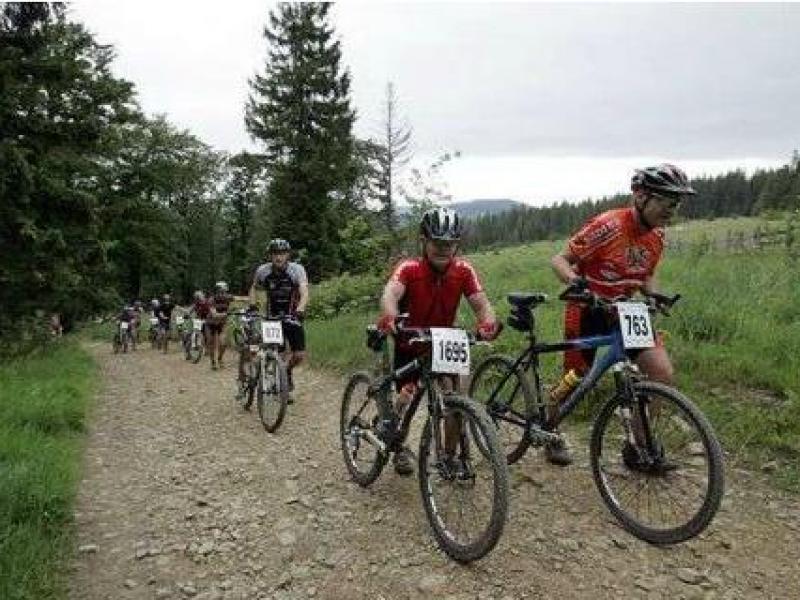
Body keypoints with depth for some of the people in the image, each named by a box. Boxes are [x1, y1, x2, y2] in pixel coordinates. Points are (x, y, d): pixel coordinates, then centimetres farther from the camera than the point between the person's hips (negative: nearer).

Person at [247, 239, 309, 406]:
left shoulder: (297, 269, -18)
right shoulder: (262, 270, -11)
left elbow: (304, 293, -31)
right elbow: (253, 288, 9)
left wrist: (300, 310, -49)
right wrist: (252, 306, -8)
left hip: (292, 316, 0)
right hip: (272, 318, 1)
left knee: (300, 356, -8)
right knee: (284, 354, -10)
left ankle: (288, 371, 27)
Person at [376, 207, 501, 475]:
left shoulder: (463, 270, -18)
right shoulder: (409, 268, -26)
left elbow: (481, 302, -28)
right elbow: (390, 294, -44)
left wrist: (488, 322, -51)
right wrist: (389, 317, -67)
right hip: (409, 345, -2)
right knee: (407, 397, -5)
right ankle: (400, 448, 25)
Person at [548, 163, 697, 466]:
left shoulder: (657, 235, -1)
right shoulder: (608, 226, -23)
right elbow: (559, 259, -19)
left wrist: (654, 294, -7)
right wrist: (575, 281, -38)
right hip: (587, 308, -6)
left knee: (663, 373, -8)